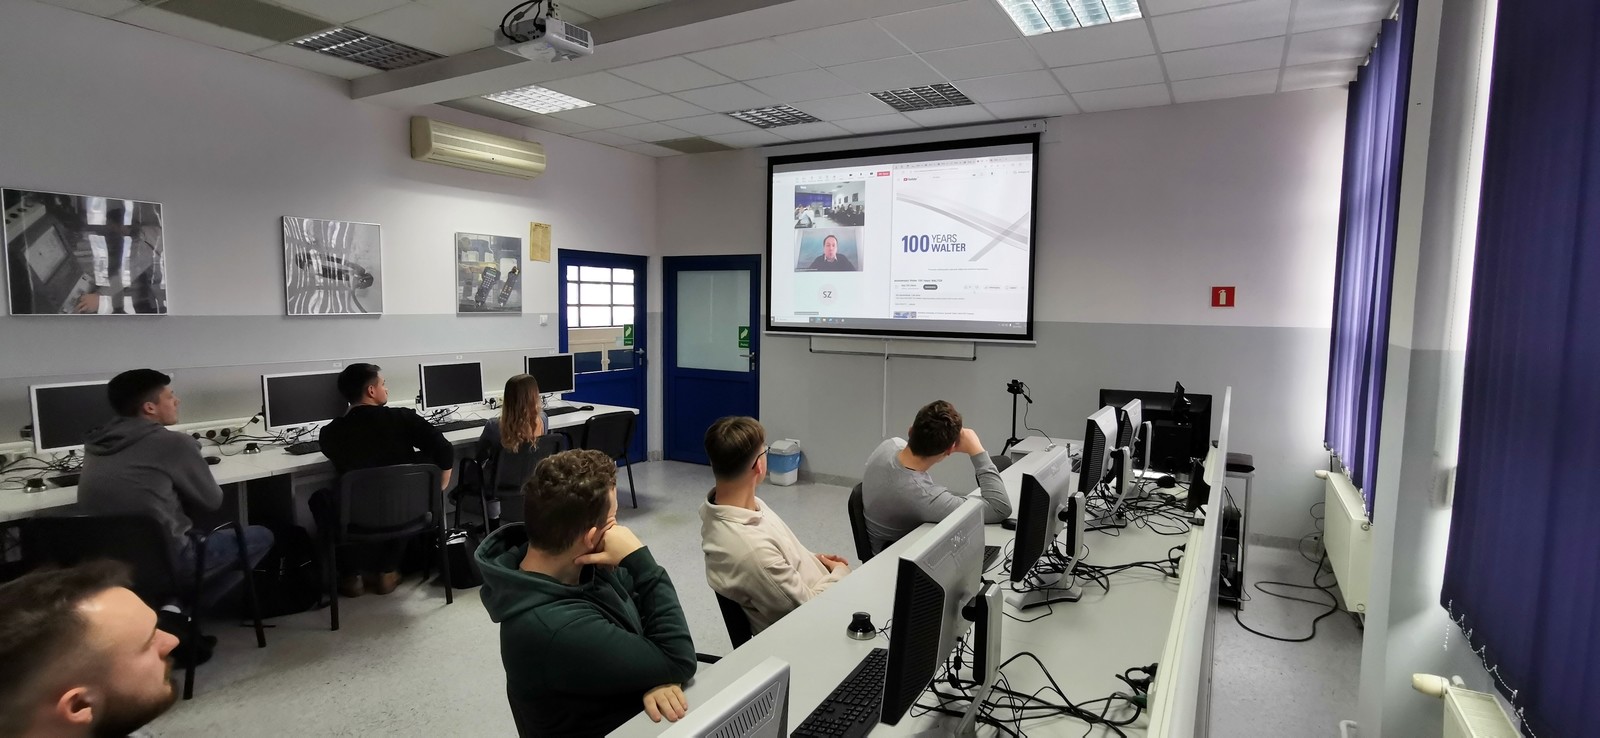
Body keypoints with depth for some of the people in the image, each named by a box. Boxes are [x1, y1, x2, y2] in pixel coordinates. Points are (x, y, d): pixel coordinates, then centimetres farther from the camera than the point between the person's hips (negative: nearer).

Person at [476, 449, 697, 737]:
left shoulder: (581, 562, -12)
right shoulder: (556, 629, -34)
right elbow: (679, 660, -25)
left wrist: (657, 675, -21)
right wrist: (639, 559, -29)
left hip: (633, 710, 6)